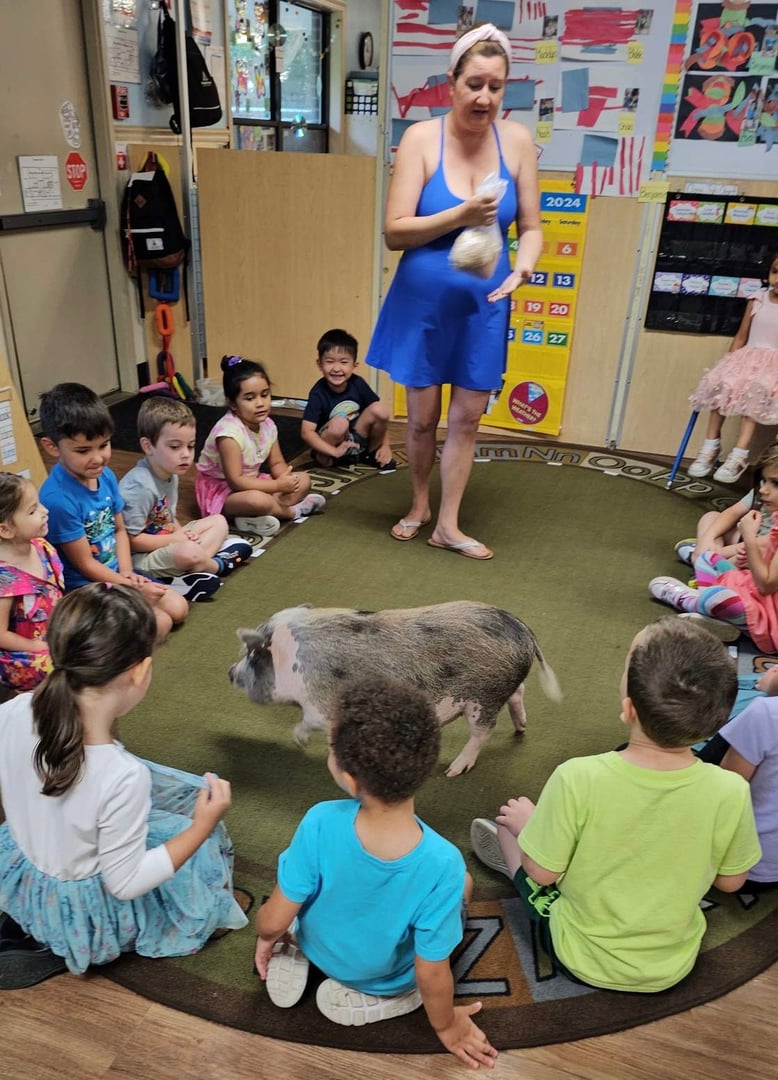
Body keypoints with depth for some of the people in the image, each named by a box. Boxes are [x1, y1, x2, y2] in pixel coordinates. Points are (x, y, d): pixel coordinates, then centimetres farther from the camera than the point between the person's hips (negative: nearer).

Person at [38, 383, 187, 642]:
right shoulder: (58, 498, -29)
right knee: (159, 624, -16)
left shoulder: (106, 475, -5)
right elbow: (85, 565, -20)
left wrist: (127, 572, -7)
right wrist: (134, 588, -14)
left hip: (116, 572, 8)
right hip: (83, 586, -8)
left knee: (178, 609, 6)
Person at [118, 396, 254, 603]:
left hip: (165, 544, 10)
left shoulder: (170, 474, 4)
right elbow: (131, 540, -25)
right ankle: (217, 565, -1)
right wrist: (174, 538, -16)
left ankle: (201, 564, -16)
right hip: (139, 558, -10)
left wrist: (181, 532, -6)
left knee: (218, 522, 9)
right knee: (189, 552, -35)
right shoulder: (139, 487, -26)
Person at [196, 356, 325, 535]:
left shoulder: (267, 425, -5)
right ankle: (294, 511, -6)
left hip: (250, 484, 9)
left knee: (303, 480, 2)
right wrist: (278, 485, -28)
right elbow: (235, 481, -30)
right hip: (221, 490, -9)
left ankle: (251, 518, -17)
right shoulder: (229, 432, -28)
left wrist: (285, 478, -20)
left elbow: (277, 463, 4)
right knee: (258, 500, -39)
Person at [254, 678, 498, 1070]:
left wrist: (268, 939, 4)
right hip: (384, 976, -2)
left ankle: (293, 959, 14)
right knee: (463, 883, 18)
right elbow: (431, 973, -23)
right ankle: (364, 998, 8)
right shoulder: (442, 864, -38)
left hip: (319, 947, 2)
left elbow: (274, 920, -21)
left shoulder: (320, 822, -35)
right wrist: (446, 1026, 0)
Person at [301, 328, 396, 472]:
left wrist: (385, 446, -4)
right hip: (329, 448, -4)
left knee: (380, 410, -18)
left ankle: (372, 453, 4)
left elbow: (380, 416, 1)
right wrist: (334, 451, -34)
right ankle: (324, 457, -9)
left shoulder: (358, 383, -10)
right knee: (339, 423, -35)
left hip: (357, 440, 4)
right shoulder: (318, 393, -20)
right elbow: (306, 431, -26)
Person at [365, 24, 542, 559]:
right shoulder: (422, 138, -10)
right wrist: (459, 216, -27)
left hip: (484, 303, 2)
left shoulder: (518, 141, -3)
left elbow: (531, 227, 2)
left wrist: (522, 267, -19)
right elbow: (395, 232, -15)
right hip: (423, 299, -2)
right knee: (422, 416, 8)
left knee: (468, 417, 6)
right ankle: (419, 504, 34)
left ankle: (449, 525, 20)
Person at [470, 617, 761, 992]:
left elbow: (542, 872, -18)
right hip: (671, 968, 3)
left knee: (508, 823, 17)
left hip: (582, 960, -2)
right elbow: (730, 881, -7)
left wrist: (525, 824, 2)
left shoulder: (577, 778, -33)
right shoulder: (731, 792, -26)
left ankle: (512, 852, 46)